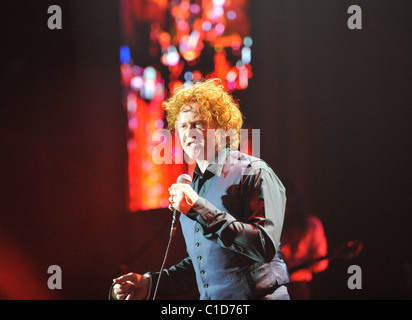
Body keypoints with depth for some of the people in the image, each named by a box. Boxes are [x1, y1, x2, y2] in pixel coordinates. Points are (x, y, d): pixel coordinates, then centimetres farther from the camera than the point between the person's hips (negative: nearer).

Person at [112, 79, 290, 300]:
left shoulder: (254, 173, -5)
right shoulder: (190, 187, 16)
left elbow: (266, 247, -17)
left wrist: (200, 210, -17)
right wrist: (150, 283, 10)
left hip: (257, 295, -5)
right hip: (210, 299, 5)